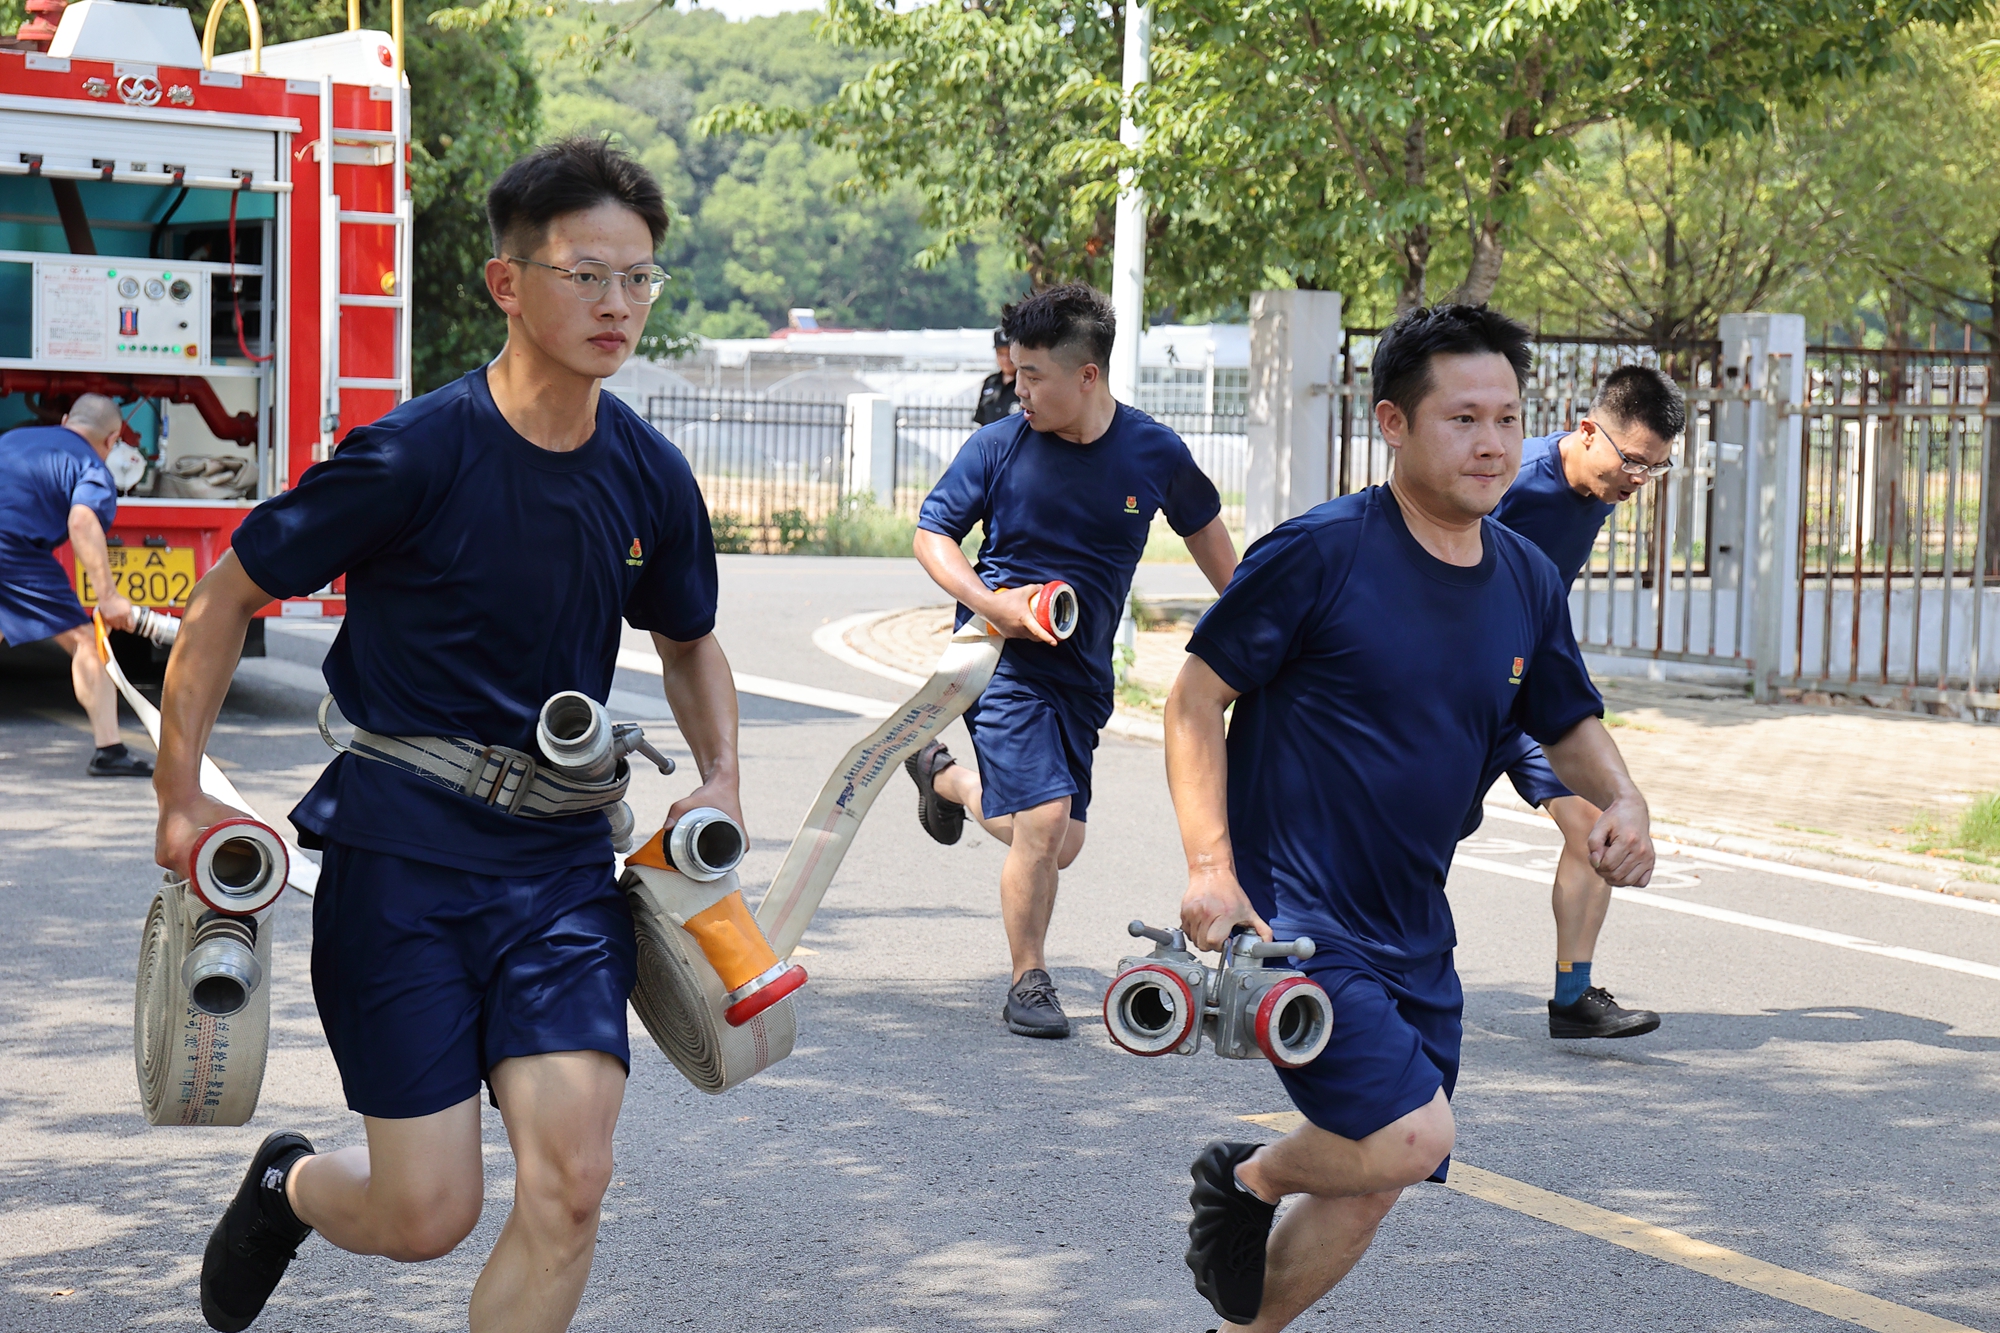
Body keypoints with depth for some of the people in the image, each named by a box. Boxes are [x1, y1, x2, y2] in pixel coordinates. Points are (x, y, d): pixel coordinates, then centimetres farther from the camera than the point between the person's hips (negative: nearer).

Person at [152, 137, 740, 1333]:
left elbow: (690, 642, 21)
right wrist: (182, 798, -7)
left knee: (571, 1185, -10)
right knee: (429, 1214, -3)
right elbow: (226, 600, -3)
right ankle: (288, 1184, 33)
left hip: (562, 861, 4)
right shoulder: (417, 456, -13)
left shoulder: (650, 476, 1)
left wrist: (721, 781, 5)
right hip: (401, 857, -4)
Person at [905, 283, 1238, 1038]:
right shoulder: (1000, 446, -9)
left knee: (1059, 846, 9)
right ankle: (1028, 984, 3)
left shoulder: (1155, 453, -4)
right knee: (1045, 819, -17)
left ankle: (947, 777, 38)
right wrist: (989, 601, -17)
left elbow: (1203, 527, 15)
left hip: (1082, 668, 4)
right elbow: (931, 532, 0)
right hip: (1003, 656, -4)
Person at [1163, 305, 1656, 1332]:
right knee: (1410, 1136, -21)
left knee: (1368, 1188, 11)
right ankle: (1246, 1179, 9)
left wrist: (1621, 801, -2)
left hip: (1414, 935, 7)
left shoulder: (1527, 581, 5)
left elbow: (1569, 724, 19)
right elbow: (1196, 695, -9)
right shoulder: (1319, 552, -14)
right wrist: (1211, 864, -18)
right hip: (1292, 917, -7)